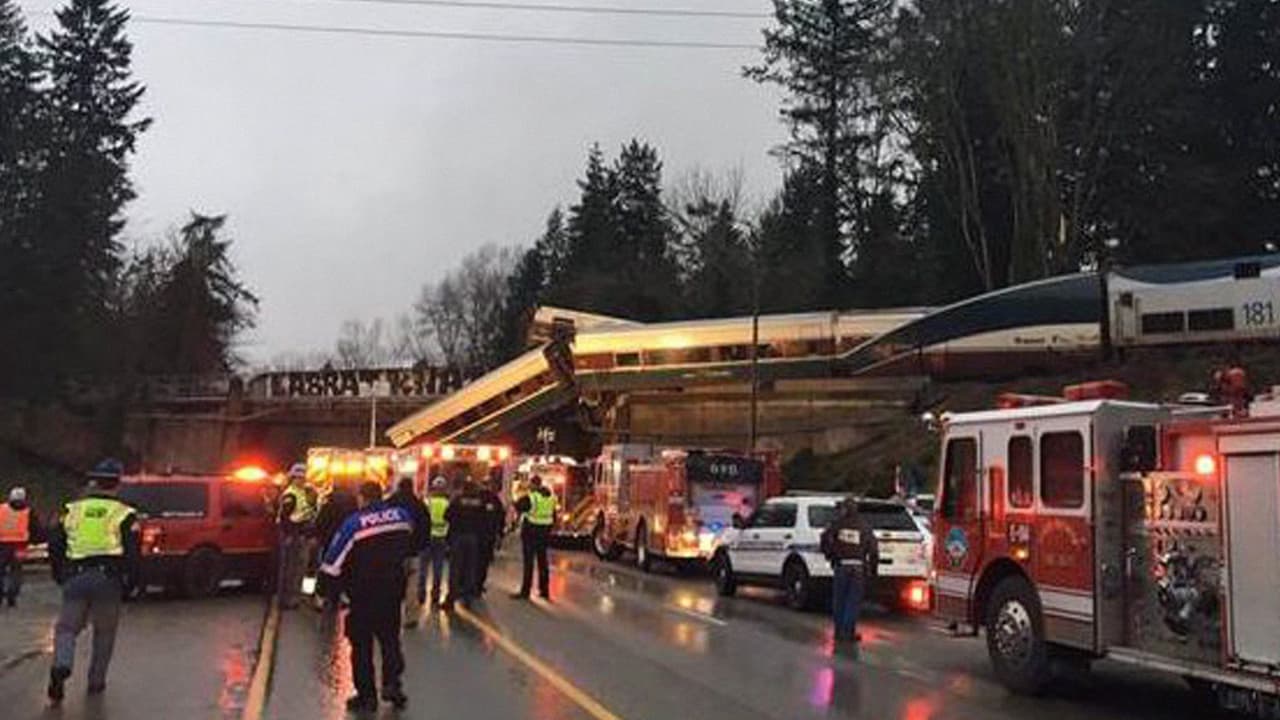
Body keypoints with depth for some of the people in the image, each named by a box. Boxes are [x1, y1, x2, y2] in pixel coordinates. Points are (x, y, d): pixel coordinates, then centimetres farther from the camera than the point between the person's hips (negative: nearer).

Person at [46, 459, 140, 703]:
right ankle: (96, 681, 15)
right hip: (108, 579, -2)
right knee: (104, 632, 13)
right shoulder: (123, 514, 3)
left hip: (75, 579, 2)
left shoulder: (73, 510, 13)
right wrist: (128, 585, 8)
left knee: (66, 628, 9)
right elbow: (132, 554, -1)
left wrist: (60, 577, 21)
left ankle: (61, 667, -17)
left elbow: (55, 546, 12)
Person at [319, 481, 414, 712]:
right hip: (394, 589, 3)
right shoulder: (402, 515, -5)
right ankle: (391, 684, 6)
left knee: (361, 643, 9)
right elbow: (410, 545, 14)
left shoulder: (352, 524, -14)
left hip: (363, 593, -3)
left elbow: (333, 562, -12)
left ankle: (366, 695, 11)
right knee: (390, 637, 18)